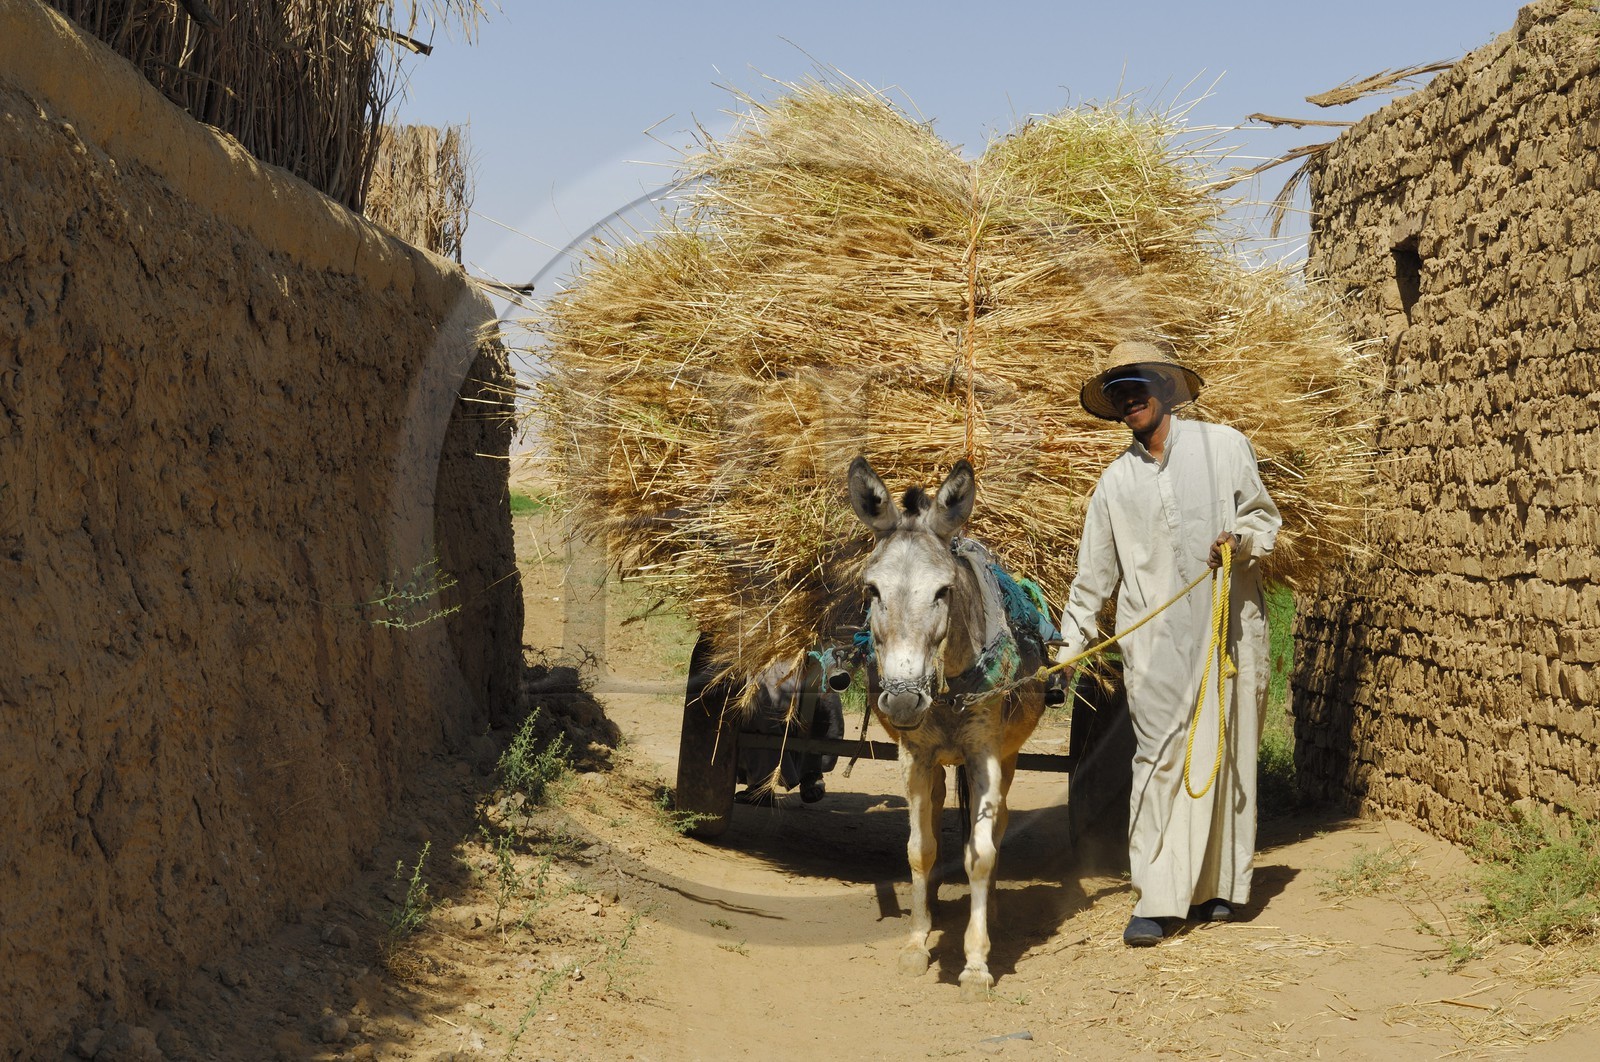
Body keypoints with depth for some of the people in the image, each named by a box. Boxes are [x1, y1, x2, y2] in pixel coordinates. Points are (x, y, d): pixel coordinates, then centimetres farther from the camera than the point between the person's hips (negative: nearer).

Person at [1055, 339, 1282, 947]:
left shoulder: (1223, 446, 6)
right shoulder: (1116, 481, 11)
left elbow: (1265, 519, 12)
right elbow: (1094, 571, 17)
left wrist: (1241, 539, -10)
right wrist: (1072, 641, 16)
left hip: (1230, 625, 0)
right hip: (1154, 638, 1)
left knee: (1227, 752, 4)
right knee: (1160, 758, -7)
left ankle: (1219, 887, 16)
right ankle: (1158, 901, -7)